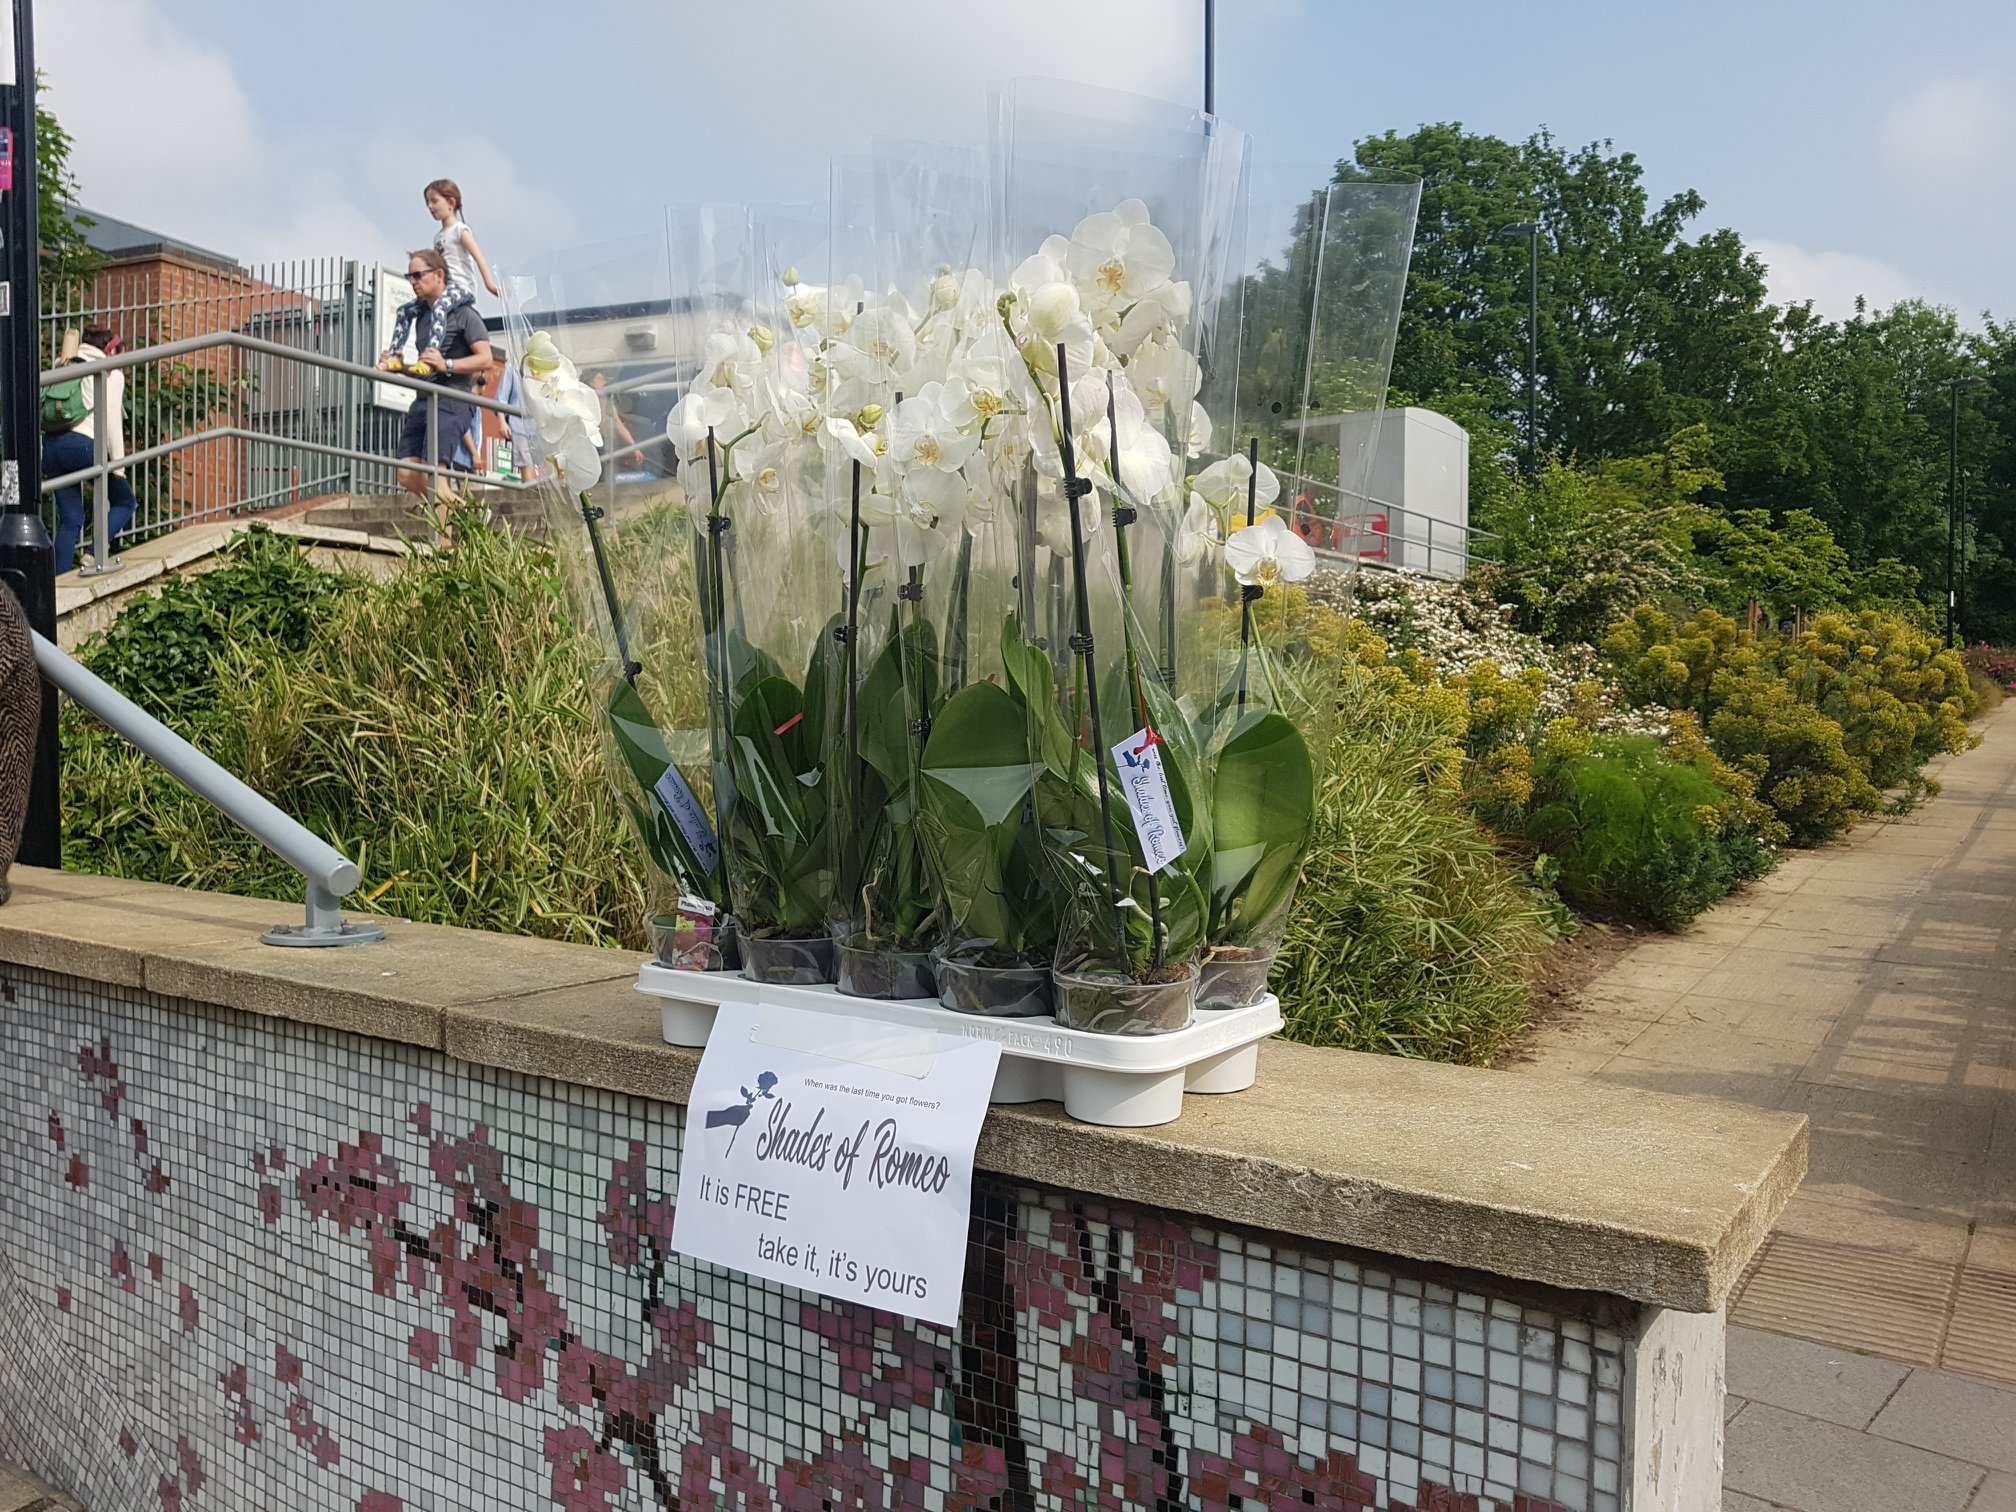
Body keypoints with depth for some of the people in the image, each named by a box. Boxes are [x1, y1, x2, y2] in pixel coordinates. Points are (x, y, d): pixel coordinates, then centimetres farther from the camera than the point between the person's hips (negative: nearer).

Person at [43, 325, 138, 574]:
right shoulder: (112, 374, 5)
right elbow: (111, 420, -4)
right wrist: (118, 464, -4)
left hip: (50, 444, 6)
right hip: (83, 444, -6)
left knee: (70, 519, 12)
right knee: (125, 502, 13)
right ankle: (97, 554, -7)